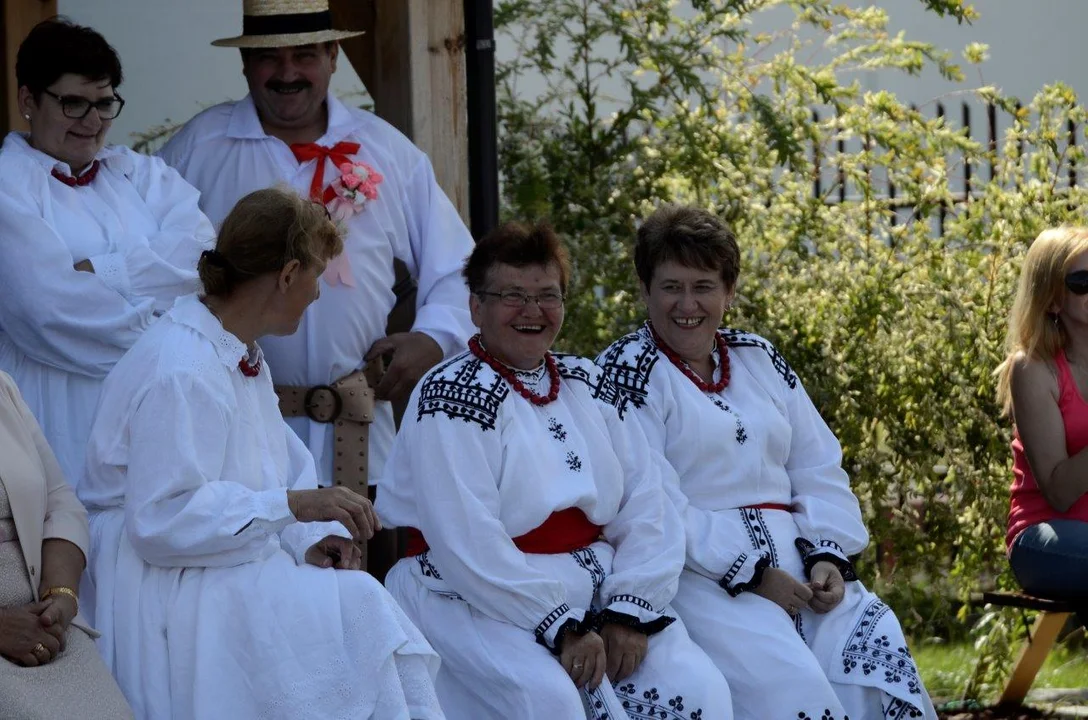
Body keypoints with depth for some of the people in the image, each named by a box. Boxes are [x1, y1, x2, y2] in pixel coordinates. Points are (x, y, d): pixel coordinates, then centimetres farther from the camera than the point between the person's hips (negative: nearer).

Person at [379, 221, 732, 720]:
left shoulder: (587, 387, 15)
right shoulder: (452, 397, -5)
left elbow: (645, 503, 6)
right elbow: (468, 544, -15)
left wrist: (630, 612, -9)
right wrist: (560, 628, -18)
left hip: (594, 595, 6)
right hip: (474, 601, -5)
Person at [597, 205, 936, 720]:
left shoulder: (758, 360, 19)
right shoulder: (626, 370, -1)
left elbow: (819, 470, 16)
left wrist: (829, 556, -3)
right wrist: (749, 573, -15)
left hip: (793, 559, 6)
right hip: (696, 573, -6)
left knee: (879, 649, -19)